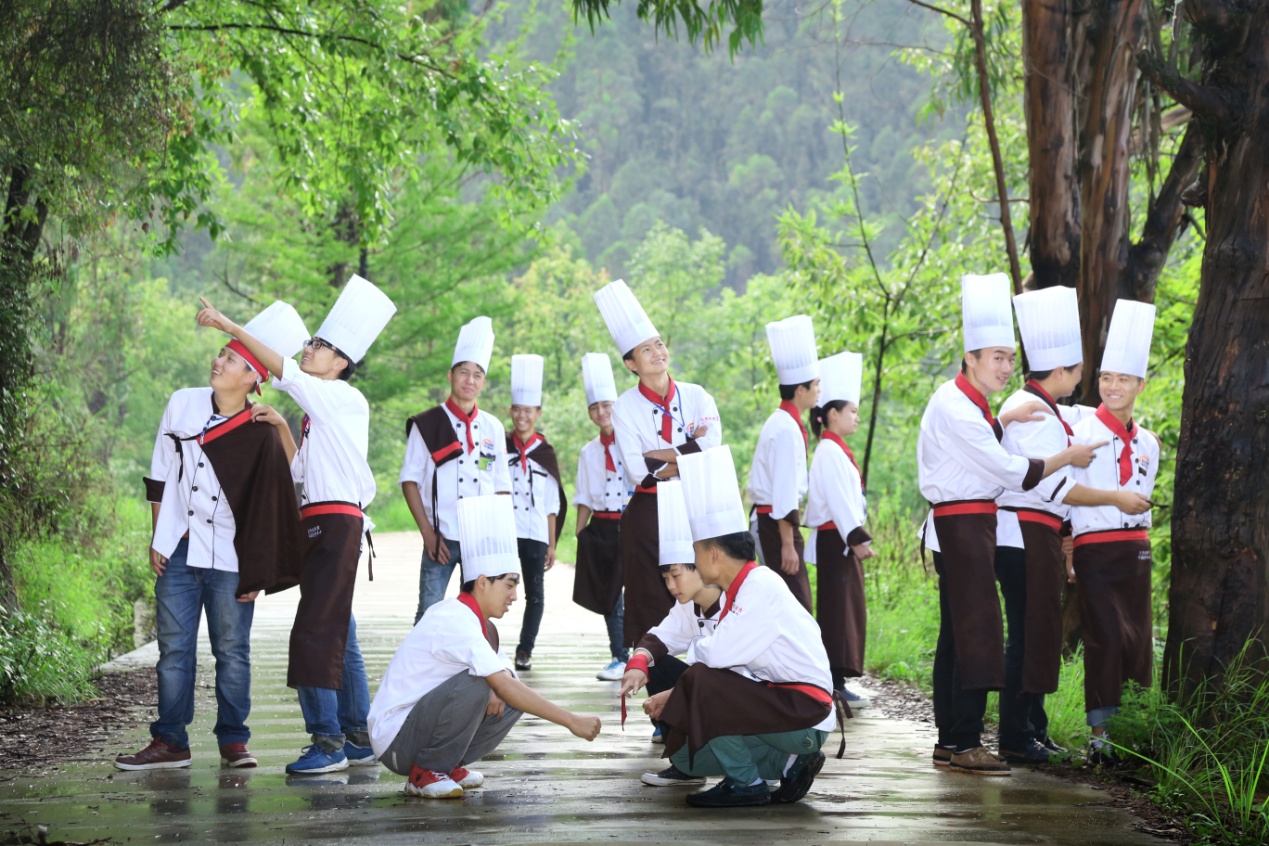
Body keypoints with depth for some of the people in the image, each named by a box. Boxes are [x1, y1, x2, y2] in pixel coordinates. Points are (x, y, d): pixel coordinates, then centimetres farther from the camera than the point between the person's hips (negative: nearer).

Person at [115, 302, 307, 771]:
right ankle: (170, 743, 11)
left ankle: (233, 740, 12)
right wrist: (158, 538, 7)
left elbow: (270, 503, -5)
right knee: (174, 648, 5)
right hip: (178, 553, 3)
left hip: (229, 557, -3)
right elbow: (160, 476, 10)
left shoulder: (262, 434, -8)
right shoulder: (182, 404, 2)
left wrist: (257, 572, -7)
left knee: (232, 651, 3)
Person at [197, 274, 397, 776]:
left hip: (337, 523, -10)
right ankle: (357, 739, 17)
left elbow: (283, 371, -17)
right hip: (317, 524, 10)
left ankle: (328, 741, -12)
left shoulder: (345, 399, -7)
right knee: (338, 634, 12)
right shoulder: (317, 410, 21)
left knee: (316, 633, -14)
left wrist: (228, 325, -17)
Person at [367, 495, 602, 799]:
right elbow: (504, 687, -29)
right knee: (475, 686, -31)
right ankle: (425, 773, -14)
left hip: (419, 720, 9)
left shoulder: (475, 620, 8)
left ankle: (447, 765, 6)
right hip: (395, 741, -9)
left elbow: (505, 684, 13)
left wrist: (495, 693, -12)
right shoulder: (456, 622, -22)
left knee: (513, 700, 2)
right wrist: (571, 721, -28)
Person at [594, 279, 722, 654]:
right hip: (647, 515, -1)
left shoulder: (696, 396, 3)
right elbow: (637, 472, -11)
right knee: (652, 605, 0)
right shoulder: (626, 408, -2)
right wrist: (687, 450, -10)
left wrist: (658, 456, -12)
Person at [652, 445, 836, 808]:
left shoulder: (761, 587, -19)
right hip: (777, 704, 10)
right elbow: (718, 660, 14)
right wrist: (670, 697, 8)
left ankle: (746, 784, -11)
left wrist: (695, 648, -4)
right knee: (685, 756, 8)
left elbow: (716, 655, -26)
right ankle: (788, 762, 8)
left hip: (805, 715, -10)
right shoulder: (738, 591, 10)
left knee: (702, 684, -24)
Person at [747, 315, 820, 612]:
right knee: (797, 606, -10)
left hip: (768, 517, 10)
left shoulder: (781, 423, 13)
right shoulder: (787, 429, -17)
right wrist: (787, 544, -20)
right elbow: (784, 492, -21)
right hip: (776, 521, -10)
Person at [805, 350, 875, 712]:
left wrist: (858, 538, 17)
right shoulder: (829, 451, -13)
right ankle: (835, 684, -10)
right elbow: (838, 499, -20)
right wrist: (857, 539, -22)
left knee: (848, 610, 10)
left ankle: (837, 680, 13)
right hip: (835, 540, -10)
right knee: (839, 610, -10)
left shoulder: (837, 450, 18)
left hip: (843, 539, 10)